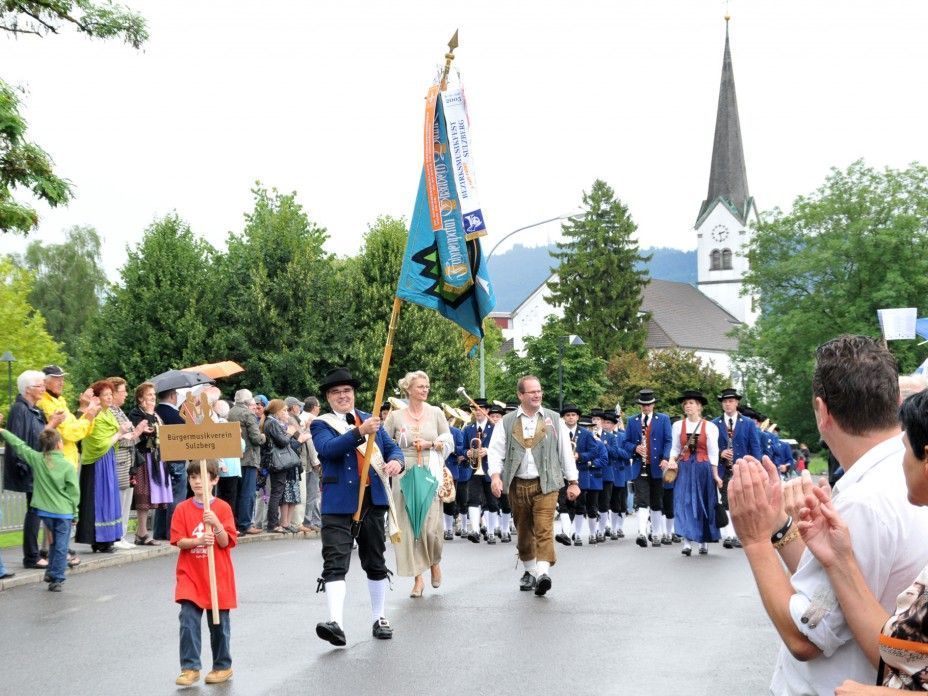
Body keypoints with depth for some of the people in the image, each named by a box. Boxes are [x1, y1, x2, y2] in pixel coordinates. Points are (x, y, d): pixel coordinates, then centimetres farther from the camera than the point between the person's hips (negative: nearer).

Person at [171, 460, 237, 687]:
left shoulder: (223, 508, -1)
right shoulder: (182, 509, 1)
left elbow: (226, 542, -6)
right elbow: (179, 541, -5)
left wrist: (216, 524, -24)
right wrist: (198, 541, -23)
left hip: (218, 576, -1)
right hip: (190, 576, 1)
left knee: (219, 623, 8)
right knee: (188, 621, -8)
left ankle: (222, 666, 22)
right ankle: (190, 668, -1)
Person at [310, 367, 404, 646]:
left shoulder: (369, 419, 14)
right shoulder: (321, 425, 1)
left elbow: (392, 448, 15)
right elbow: (328, 448, -19)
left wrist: (395, 461, -9)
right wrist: (359, 432, -33)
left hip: (373, 500, 4)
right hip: (339, 503, -4)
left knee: (375, 562, 13)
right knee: (335, 563, -15)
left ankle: (379, 619, 26)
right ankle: (335, 623, -23)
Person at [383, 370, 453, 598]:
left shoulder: (435, 413, 6)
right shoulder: (395, 416, 4)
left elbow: (449, 440, 8)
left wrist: (430, 444, -8)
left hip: (430, 474, 0)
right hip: (405, 475, 0)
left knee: (430, 524, -7)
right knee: (408, 524, -1)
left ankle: (435, 561, 24)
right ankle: (418, 578, 6)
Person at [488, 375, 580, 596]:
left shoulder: (553, 419, 6)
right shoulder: (507, 422, 6)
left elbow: (566, 451, 8)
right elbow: (496, 450, 2)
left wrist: (572, 482, 6)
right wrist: (495, 475, -14)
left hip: (545, 484, -2)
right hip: (517, 485, 2)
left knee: (544, 529, -14)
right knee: (523, 530, 11)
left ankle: (543, 572, -22)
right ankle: (529, 571, 25)